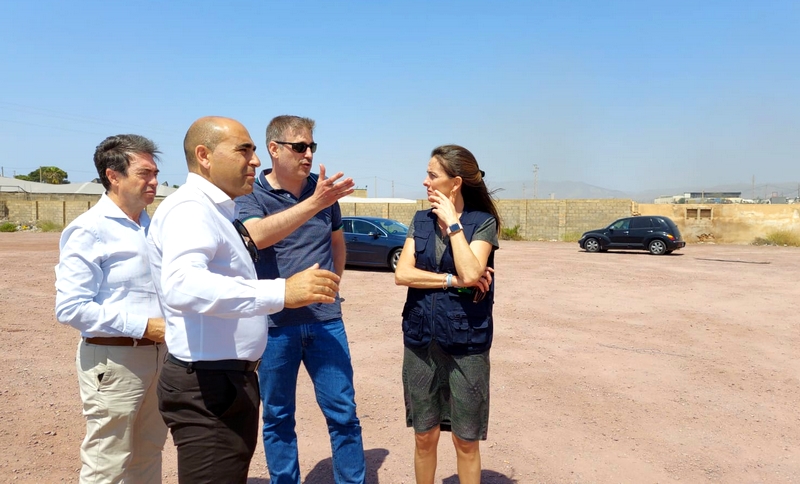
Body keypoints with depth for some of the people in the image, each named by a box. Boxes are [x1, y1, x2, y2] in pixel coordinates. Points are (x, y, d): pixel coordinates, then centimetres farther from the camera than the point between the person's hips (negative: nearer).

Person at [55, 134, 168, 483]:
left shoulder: (150, 226, 10)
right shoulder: (90, 230, -13)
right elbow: (70, 307, -19)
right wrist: (144, 326, -20)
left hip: (157, 352, 7)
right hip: (114, 360, -7)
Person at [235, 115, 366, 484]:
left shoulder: (323, 189, 5)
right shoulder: (250, 197, -5)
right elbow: (259, 235, -27)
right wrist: (314, 203, -36)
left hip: (326, 320, 3)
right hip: (275, 324, -2)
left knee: (343, 413, 7)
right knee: (277, 417, 12)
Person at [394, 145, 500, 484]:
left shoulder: (483, 222, -6)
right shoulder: (421, 220, 6)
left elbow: (470, 273, -22)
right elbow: (402, 274, -6)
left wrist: (452, 222, -15)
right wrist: (452, 280, -15)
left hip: (465, 341, -3)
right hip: (421, 340, 4)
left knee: (466, 441, 9)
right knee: (425, 436, 14)